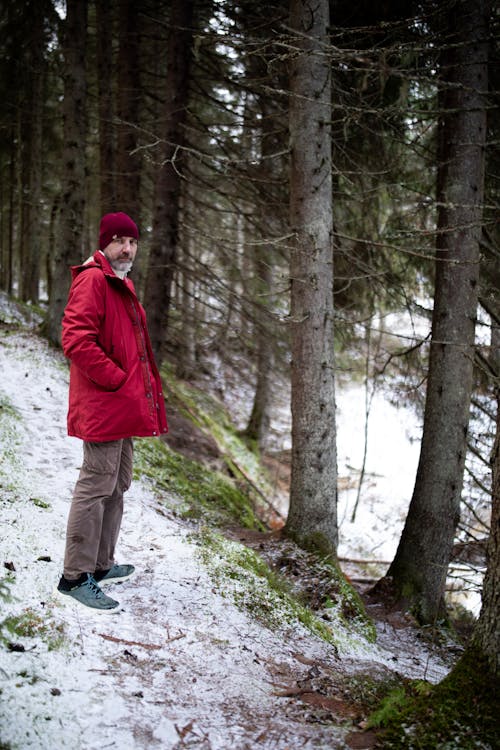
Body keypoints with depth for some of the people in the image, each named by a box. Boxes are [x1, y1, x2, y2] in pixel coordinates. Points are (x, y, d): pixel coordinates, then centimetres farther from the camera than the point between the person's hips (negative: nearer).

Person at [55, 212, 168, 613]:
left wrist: (138, 385, 14)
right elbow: (77, 340, -24)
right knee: (97, 486, -8)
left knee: (117, 485, 17)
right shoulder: (92, 280, -13)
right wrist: (117, 380, -20)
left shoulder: (122, 285, 19)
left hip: (123, 406, 11)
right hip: (103, 405, -11)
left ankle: (101, 564, 28)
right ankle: (75, 577, 0)